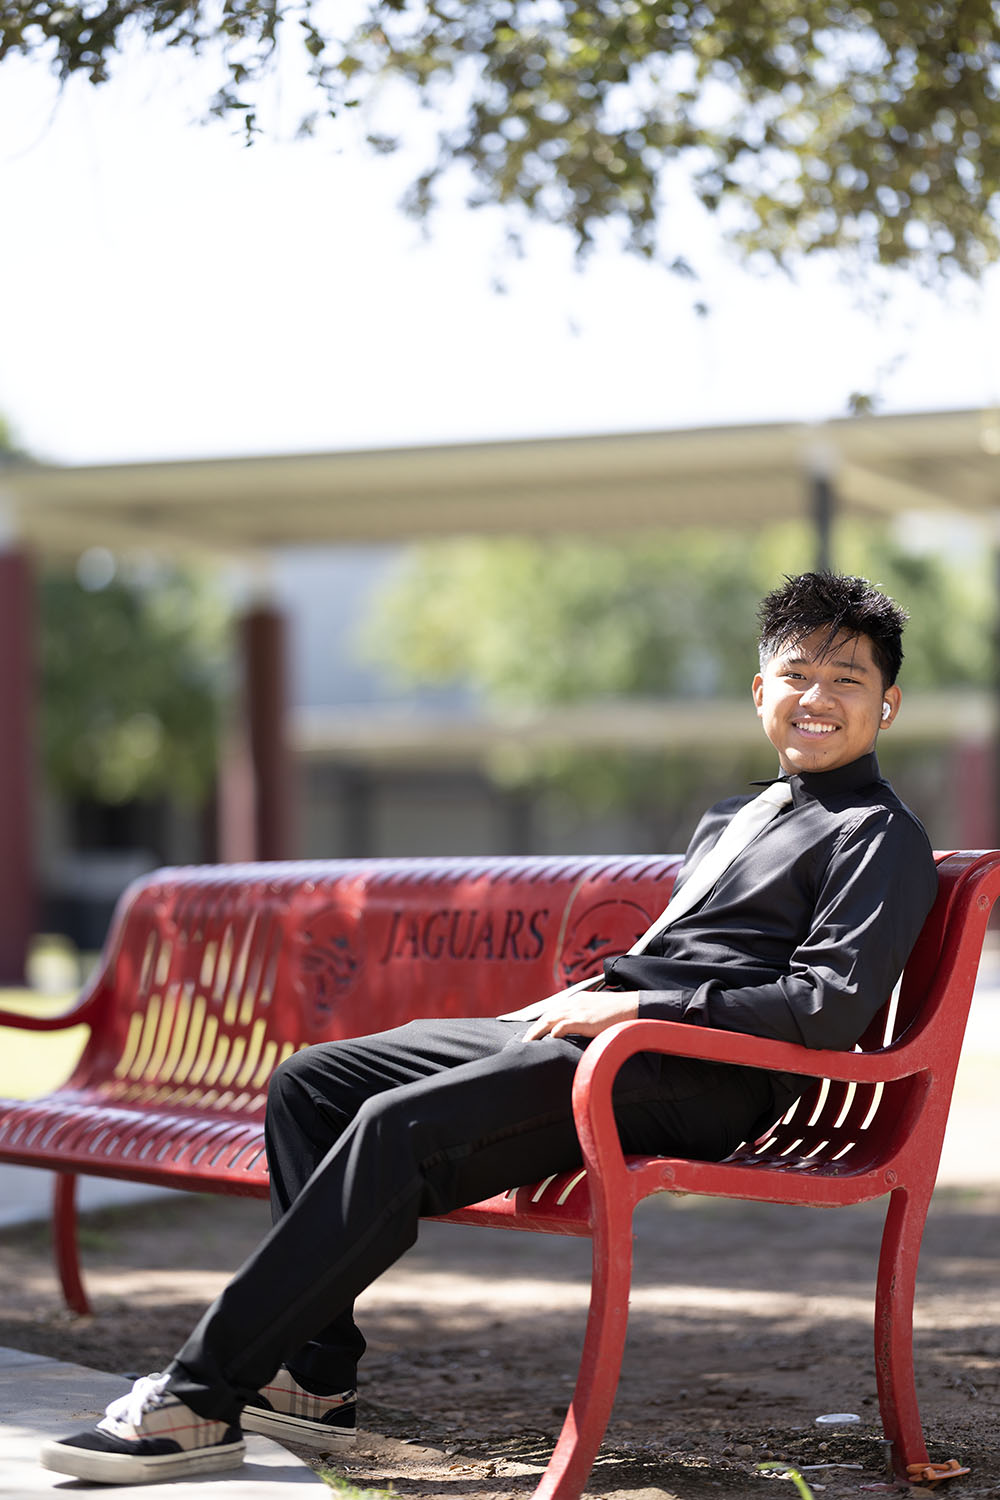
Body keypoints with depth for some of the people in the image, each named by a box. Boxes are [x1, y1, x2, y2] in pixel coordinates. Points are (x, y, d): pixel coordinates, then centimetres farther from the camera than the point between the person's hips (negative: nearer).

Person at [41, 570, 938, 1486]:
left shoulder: (880, 838, 0)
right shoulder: (729, 819, 27)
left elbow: (834, 1003, -14)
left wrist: (633, 1007, -15)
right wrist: (583, 996, 12)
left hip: (685, 1080, -10)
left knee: (401, 1127, -26)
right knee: (313, 1083, 0)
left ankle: (202, 1399, -23)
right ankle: (317, 1378, -4)